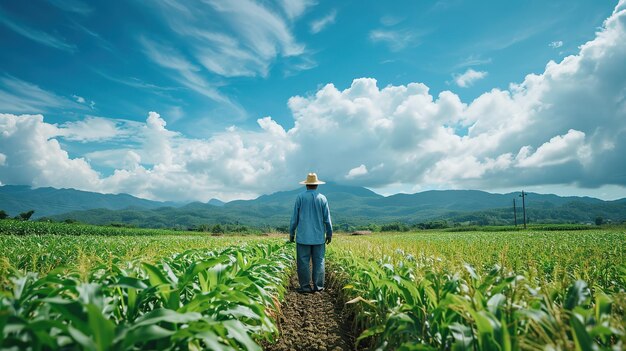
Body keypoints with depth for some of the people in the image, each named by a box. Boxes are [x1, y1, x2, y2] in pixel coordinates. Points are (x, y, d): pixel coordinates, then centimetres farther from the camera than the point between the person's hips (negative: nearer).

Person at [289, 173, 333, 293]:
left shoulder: (300, 197, -3)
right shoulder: (322, 198, 1)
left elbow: (295, 217, 0)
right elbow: (327, 218, 5)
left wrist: (291, 233, 9)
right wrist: (329, 233, 14)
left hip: (303, 236, -1)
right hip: (319, 236, 2)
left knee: (303, 262, 3)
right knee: (318, 261, 7)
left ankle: (305, 286, 5)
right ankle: (318, 286, 9)